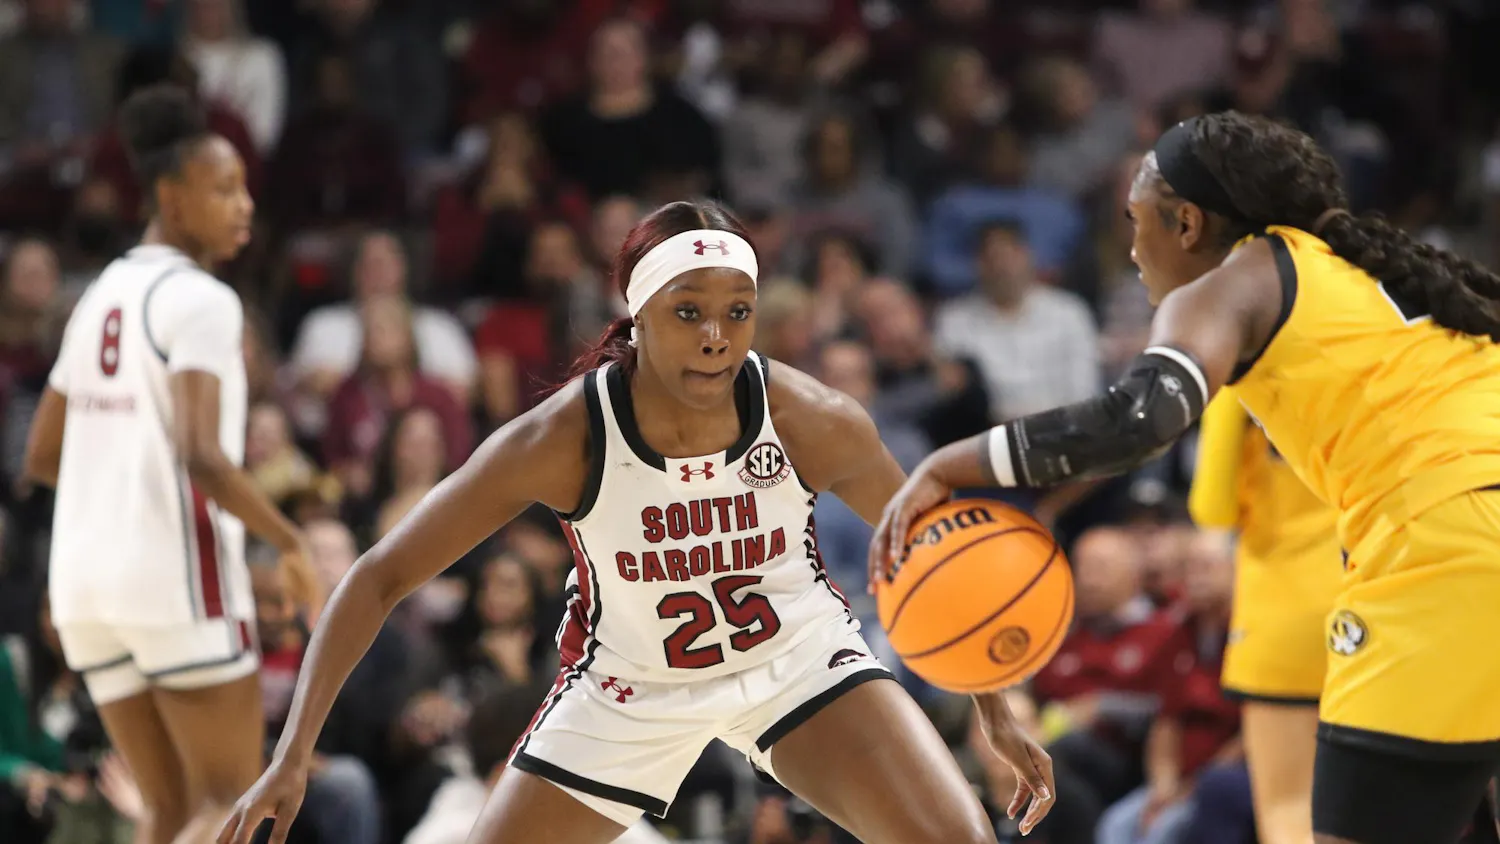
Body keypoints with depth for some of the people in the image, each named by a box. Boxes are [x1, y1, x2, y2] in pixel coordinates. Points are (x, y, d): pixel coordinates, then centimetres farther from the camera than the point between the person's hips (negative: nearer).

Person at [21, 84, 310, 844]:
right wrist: (292, 544, -13)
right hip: (179, 577, -8)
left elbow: (40, 458, 20)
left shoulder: (101, 296, 15)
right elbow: (202, 456, -23)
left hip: (87, 577, 8)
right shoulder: (201, 301, -11)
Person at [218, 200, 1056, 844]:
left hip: (798, 660, 0)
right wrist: (294, 755, -27)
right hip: (630, 684, 0)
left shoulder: (814, 421, -26)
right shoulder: (562, 440, -29)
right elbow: (381, 576, -21)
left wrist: (997, 711, -4)